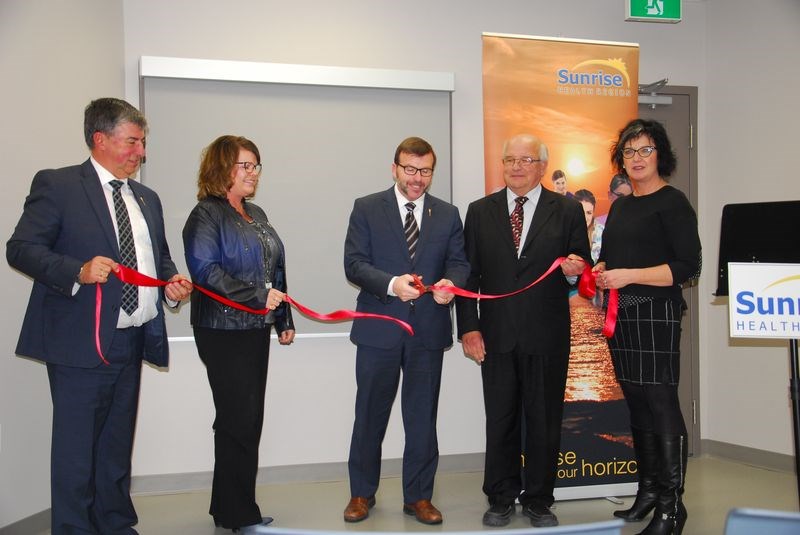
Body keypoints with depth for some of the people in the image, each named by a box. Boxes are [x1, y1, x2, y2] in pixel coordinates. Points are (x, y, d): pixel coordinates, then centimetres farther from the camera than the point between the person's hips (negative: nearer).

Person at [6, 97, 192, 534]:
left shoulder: (147, 199, 17)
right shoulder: (56, 185, -5)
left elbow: (160, 257, 25)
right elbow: (20, 248, -11)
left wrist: (171, 279, 3)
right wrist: (78, 271, -25)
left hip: (132, 342, 7)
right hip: (81, 342, -7)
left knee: (117, 446, 17)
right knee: (76, 448, 1)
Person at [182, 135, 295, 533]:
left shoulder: (256, 214, 16)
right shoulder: (207, 214, -9)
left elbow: (274, 271, 19)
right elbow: (204, 269, -20)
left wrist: (284, 319, 16)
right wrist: (257, 296, -21)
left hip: (256, 329, 8)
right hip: (225, 331, -8)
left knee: (244, 421, 13)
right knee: (241, 422, -3)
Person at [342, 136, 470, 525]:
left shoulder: (448, 214, 9)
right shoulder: (367, 208, 2)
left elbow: (459, 262, 5)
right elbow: (354, 263, -6)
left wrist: (450, 282, -19)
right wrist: (391, 284, -23)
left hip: (429, 330, 2)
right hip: (379, 328, -2)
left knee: (422, 416, 10)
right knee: (370, 414, 9)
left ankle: (418, 496, 24)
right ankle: (362, 493, 26)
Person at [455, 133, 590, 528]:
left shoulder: (568, 211, 3)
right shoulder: (480, 211, 6)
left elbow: (582, 269, 5)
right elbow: (469, 273, 5)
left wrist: (576, 269, -20)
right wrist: (468, 328, -2)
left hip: (547, 336, -1)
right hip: (496, 334, 1)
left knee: (544, 421, 8)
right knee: (500, 421, 10)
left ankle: (539, 500, 24)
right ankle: (501, 499, 25)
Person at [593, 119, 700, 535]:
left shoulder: (672, 202, -6)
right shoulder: (620, 206, 17)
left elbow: (687, 266, -13)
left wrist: (628, 275, -18)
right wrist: (600, 272, 5)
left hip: (656, 314, -7)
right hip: (620, 314, 8)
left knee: (662, 404, -5)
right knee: (637, 403, 13)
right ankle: (648, 489, 25)